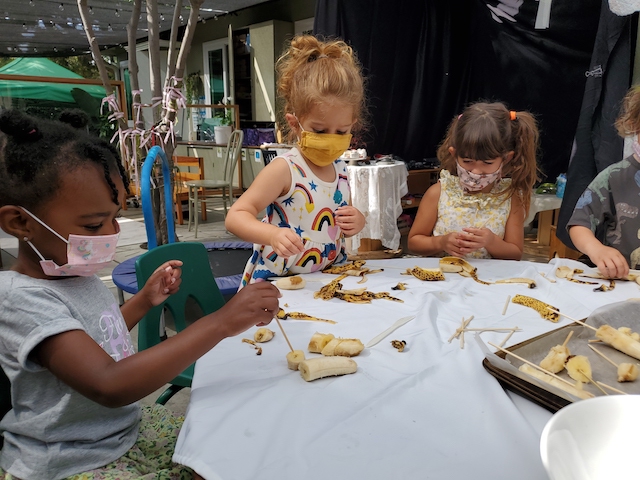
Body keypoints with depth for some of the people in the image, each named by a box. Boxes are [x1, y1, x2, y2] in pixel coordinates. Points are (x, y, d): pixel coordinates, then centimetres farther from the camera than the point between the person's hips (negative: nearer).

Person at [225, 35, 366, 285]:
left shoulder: (340, 170, 5)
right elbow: (235, 216, -19)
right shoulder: (284, 170, -15)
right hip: (279, 284, -5)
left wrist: (356, 222, 0)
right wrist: (273, 235, -36)